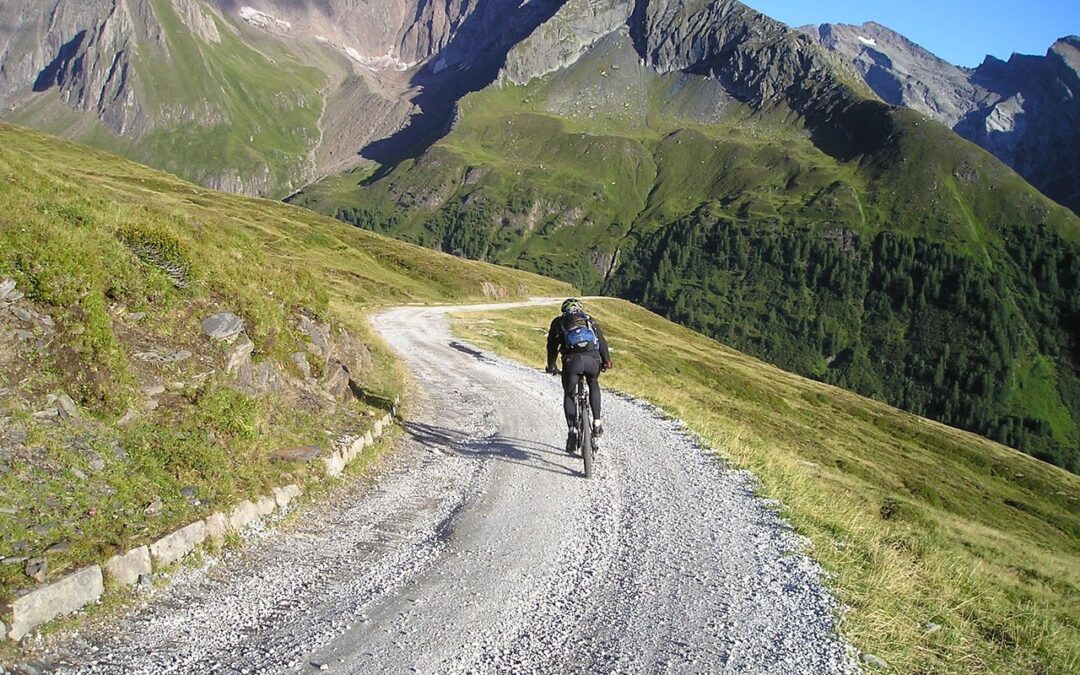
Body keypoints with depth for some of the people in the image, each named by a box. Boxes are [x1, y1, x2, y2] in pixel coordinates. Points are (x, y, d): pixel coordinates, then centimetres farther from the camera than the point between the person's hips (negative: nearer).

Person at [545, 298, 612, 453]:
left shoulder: (558, 322, 27)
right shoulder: (589, 320, 31)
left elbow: (552, 346, 29)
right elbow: (602, 342, 27)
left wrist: (551, 367, 42)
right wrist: (606, 361, 40)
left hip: (571, 360, -1)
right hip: (592, 359, 2)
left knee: (569, 395, 20)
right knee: (594, 385, 32)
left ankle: (572, 430, 3)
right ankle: (597, 423, 21)